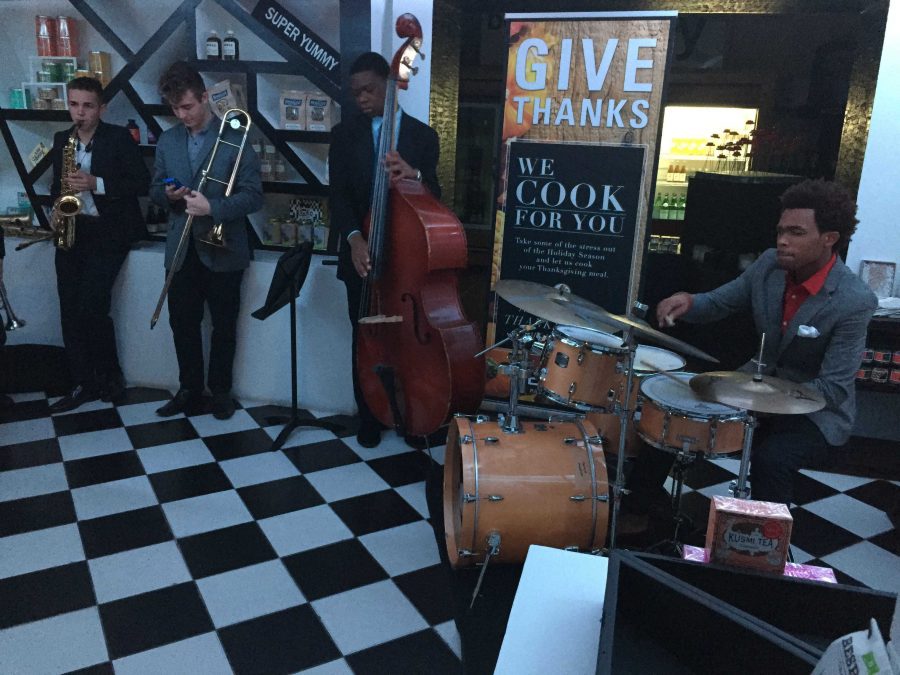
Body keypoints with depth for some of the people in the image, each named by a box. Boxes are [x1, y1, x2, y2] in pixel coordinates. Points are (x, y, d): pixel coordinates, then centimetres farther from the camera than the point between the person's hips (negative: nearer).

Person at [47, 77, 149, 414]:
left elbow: (142, 183, -10)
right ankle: (83, 383, 11)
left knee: (91, 307, -13)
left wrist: (97, 183, -20)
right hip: (71, 230, 5)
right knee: (70, 310, 1)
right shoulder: (61, 139, 12)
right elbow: (57, 184, 22)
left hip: (108, 231, -5)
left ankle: (110, 374, 9)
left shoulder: (119, 137, -4)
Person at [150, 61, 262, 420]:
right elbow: (155, 190, 15)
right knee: (182, 323, 10)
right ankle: (189, 390, 25)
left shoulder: (234, 138, -7)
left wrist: (212, 207, -24)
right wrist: (168, 194, -8)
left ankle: (221, 391, 25)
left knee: (224, 326, 9)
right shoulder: (167, 141, 8)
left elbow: (253, 196, -11)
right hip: (181, 251, 4)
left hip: (222, 250, -4)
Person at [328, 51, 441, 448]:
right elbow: (339, 194, -7)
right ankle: (369, 418, 26)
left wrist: (413, 174, -30)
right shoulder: (344, 134, 4)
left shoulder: (422, 136, 2)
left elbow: (433, 196, -7)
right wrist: (354, 237, -26)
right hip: (363, 256, 1)